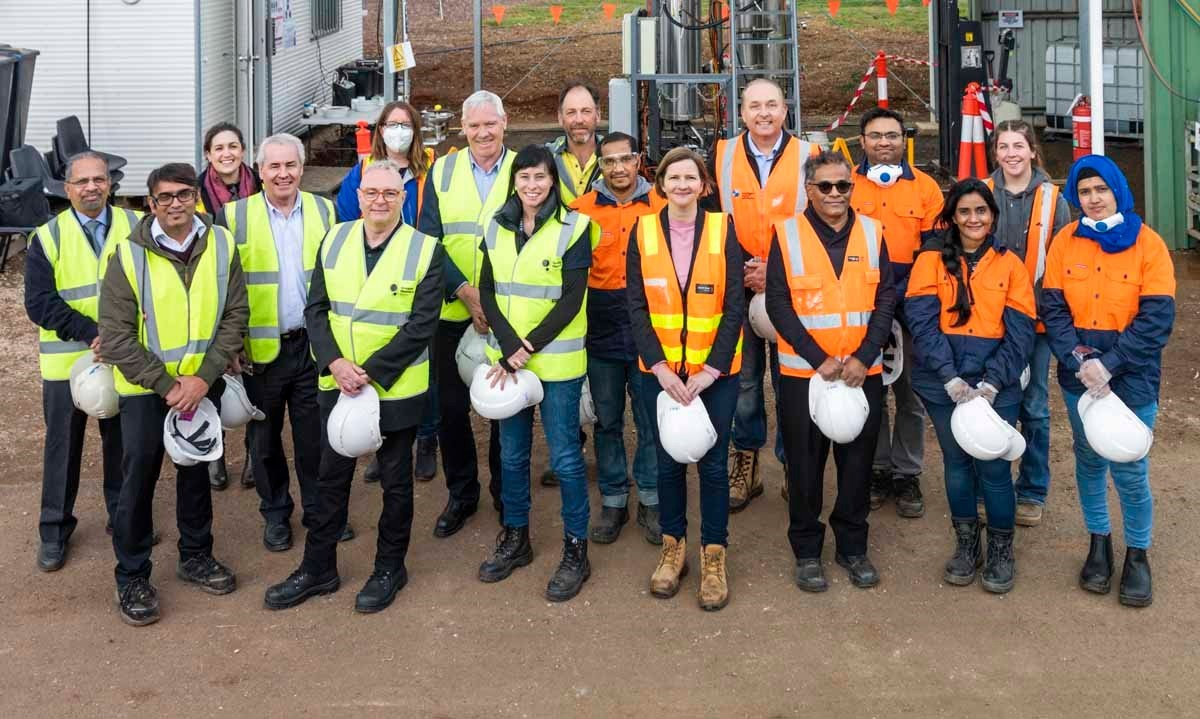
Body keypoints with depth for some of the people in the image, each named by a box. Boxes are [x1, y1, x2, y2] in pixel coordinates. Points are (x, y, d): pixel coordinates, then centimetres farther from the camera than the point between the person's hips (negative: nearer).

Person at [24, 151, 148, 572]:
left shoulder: (136, 227, -1)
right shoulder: (48, 237, -3)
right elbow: (38, 302, -9)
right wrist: (91, 333, -20)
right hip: (67, 360, -1)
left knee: (124, 440, 13)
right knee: (63, 445, 8)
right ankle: (54, 531, 22)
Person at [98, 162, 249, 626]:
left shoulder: (221, 245, -6)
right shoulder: (129, 254, -13)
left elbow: (235, 315, -5)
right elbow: (116, 335, -13)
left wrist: (203, 378, -14)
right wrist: (166, 384, -16)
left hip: (204, 383, 3)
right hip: (146, 388, -2)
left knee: (197, 470, 16)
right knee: (138, 479, 1)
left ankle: (195, 556, 34)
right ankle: (131, 578, 17)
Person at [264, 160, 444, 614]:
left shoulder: (425, 250, -10)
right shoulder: (334, 240, 2)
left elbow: (421, 326, -15)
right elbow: (315, 309, 1)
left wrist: (369, 372, -19)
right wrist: (336, 362, -14)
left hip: (396, 388, -3)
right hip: (338, 384, 4)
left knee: (395, 481, 11)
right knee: (332, 478, 14)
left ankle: (389, 568, 29)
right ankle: (317, 569, 28)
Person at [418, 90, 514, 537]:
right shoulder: (442, 172, 5)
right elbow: (427, 241, -1)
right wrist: (465, 292, -13)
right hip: (453, 311, 1)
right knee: (450, 406, 7)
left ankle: (506, 492, 26)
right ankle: (460, 494, 24)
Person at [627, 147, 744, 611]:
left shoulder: (722, 229, -3)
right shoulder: (643, 231, 0)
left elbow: (734, 306, -6)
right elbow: (637, 306, -3)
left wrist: (711, 368, -14)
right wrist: (660, 366, -13)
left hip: (715, 370, -1)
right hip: (660, 369, 1)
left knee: (713, 463, 3)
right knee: (668, 460, 11)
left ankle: (714, 557, 17)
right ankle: (673, 547, 27)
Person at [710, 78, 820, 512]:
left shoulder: (808, 156, 1)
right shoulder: (721, 156, 5)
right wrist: (744, 266, -8)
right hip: (737, 289, 1)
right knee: (742, 377, 7)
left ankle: (792, 463, 16)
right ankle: (745, 465, 18)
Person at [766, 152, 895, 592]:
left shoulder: (871, 233, 5)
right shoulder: (786, 234, -3)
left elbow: (886, 299, 2)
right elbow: (778, 303, -7)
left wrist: (864, 357, -10)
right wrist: (819, 359, -14)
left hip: (863, 372, 2)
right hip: (803, 373, -2)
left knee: (858, 459, 10)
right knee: (805, 462, 6)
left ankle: (853, 547, 26)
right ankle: (807, 552, 21)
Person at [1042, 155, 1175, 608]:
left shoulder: (1148, 244, -7)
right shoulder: (1065, 242, 1)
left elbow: (1156, 319, -11)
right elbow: (1053, 308, -3)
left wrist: (1109, 365, -18)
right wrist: (1079, 360, -17)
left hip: (1131, 377, -2)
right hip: (1079, 376, 3)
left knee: (1129, 471, 0)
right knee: (1089, 462, 15)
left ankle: (1137, 553, 22)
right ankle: (1099, 542, 33)